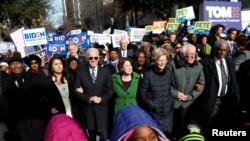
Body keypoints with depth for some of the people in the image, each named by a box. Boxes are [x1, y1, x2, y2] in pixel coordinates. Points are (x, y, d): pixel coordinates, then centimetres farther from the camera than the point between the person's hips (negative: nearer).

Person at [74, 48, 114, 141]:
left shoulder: (106, 71, 5)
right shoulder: (80, 73, 4)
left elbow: (110, 90, 1)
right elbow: (77, 91, -1)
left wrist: (101, 99, -15)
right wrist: (89, 99, -15)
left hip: (101, 108, 0)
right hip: (87, 109, 1)